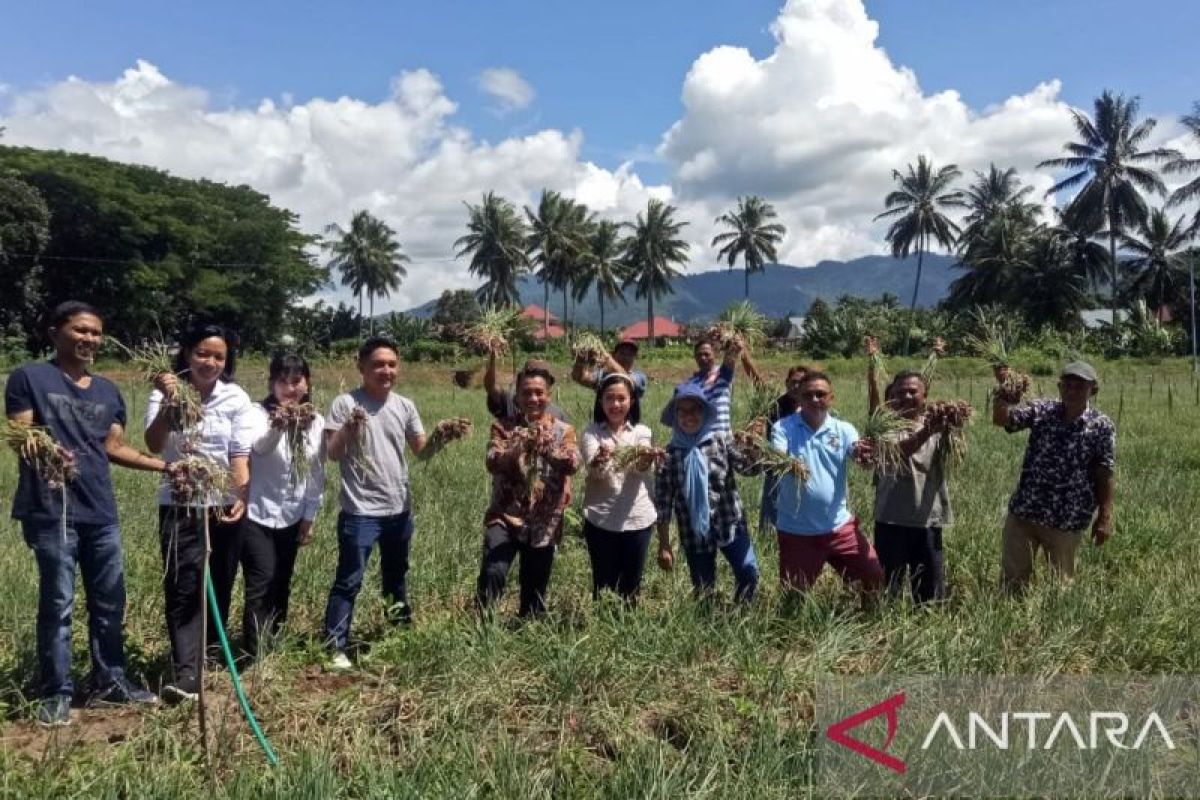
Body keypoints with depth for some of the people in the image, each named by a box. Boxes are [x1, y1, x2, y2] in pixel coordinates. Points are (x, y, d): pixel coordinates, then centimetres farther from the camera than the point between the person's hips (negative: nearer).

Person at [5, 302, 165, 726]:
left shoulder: (108, 392, 15)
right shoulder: (29, 378, 0)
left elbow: (114, 448, 12)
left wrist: (165, 465, 2)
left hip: (101, 511, 5)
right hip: (52, 511, -5)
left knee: (110, 601, 10)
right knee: (57, 603, 0)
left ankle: (109, 681, 24)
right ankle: (55, 693, 14)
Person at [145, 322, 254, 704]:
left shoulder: (237, 398, -1)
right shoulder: (166, 393, -4)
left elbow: (240, 455, -4)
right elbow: (154, 445, -19)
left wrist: (241, 497, -17)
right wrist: (169, 404, -33)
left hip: (224, 505, 2)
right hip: (179, 505, -2)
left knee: (220, 585, 13)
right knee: (184, 588, -8)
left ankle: (210, 651, 34)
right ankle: (186, 675, -9)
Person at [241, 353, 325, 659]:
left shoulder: (316, 422, 1)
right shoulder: (258, 413, -14)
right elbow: (259, 447, -37)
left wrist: (309, 516, 7)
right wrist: (276, 428, -58)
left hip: (291, 518, 5)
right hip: (256, 515, -5)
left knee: (281, 586, 13)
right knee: (261, 585, -9)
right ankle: (255, 656, -1)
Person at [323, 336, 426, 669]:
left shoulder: (405, 406, 4)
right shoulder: (345, 403, -10)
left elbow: (421, 450, 8)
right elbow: (332, 454, -12)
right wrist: (347, 428, -29)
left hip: (400, 509, 5)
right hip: (360, 511, -5)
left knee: (397, 575, 22)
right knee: (349, 581, -3)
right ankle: (336, 648, 7)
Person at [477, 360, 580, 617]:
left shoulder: (563, 430, 5)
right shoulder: (503, 426, 4)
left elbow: (572, 464, -13)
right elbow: (492, 462, -12)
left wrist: (548, 449, -34)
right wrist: (520, 447, -31)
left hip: (544, 525, 2)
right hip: (505, 518, -1)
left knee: (534, 594, 10)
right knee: (492, 573, -23)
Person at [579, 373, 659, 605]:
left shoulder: (641, 432, 5)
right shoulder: (592, 432, 0)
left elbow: (642, 471, -13)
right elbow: (595, 470, -18)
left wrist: (646, 461, -37)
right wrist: (599, 461, -42)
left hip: (637, 518, 2)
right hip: (600, 519, -1)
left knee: (631, 586, 12)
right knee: (604, 585, 6)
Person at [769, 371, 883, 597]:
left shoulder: (843, 429, 0)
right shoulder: (783, 427, -6)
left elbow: (858, 452, -18)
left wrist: (864, 453, -42)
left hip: (839, 525, 2)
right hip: (796, 530, -2)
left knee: (875, 578, 8)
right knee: (795, 594, 10)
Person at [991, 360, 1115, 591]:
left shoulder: (1102, 427, -6)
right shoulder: (1040, 410, -1)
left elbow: (1105, 475, -4)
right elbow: (1002, 419, -13)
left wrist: (1105, 517, -6)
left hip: (1067, 521, -2)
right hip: (1023, 512, 2)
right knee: (1012, 579, 9)